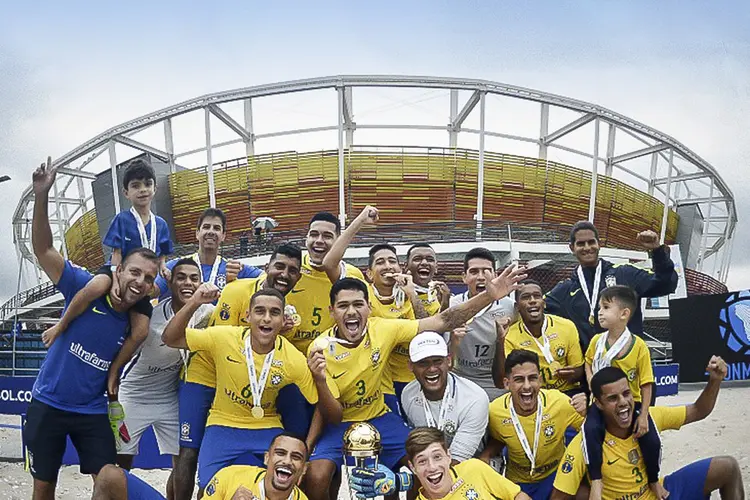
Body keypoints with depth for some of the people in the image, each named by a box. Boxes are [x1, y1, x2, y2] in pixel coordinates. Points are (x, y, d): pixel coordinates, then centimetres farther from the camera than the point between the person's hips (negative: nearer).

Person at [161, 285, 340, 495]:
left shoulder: (294, 360, -18)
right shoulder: (224, 338, -17)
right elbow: (170, 339, -11)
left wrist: (320, 381, -31)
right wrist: (193, 303, -26)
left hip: (268, 430, 0)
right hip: (223, 425, 0)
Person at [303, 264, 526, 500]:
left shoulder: (383, 329, -16)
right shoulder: (320, 349, -18)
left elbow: (442, 321, -18)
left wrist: (489, 295, -27)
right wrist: (306, 447, -24)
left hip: (378, 418, 2)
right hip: (338, 424, -2)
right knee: (316, 477, -24)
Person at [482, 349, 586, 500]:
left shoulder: (559, 402, -25)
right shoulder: (494, 411, -20)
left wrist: (587, 413, -30)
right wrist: (485, 456, -15)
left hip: (555, 475, -1)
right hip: (517, 481, 1)